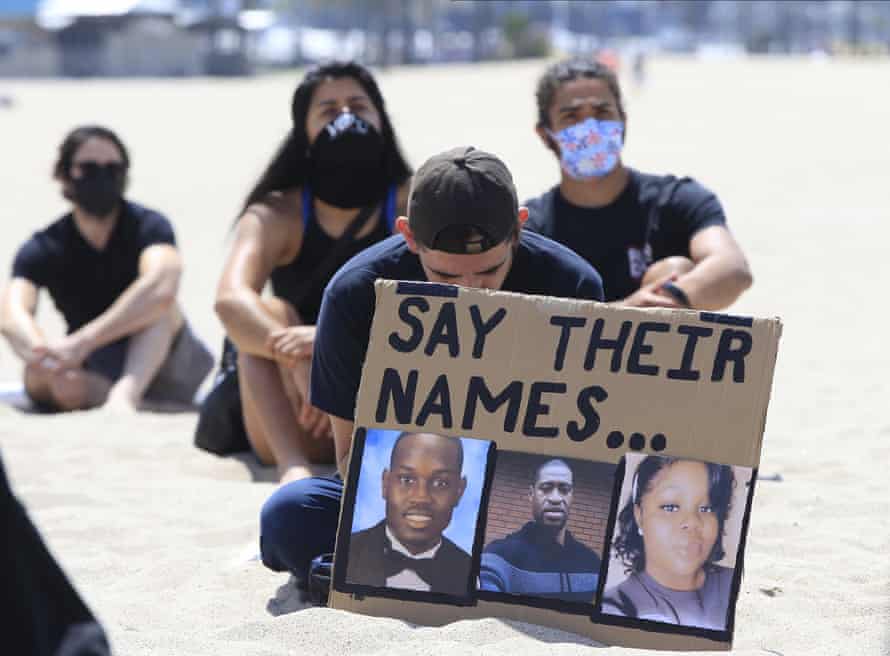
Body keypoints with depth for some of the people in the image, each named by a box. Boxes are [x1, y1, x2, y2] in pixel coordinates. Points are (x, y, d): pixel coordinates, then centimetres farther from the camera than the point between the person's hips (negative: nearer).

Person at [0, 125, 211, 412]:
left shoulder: (148, 226, -15)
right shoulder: (42, 249, -7)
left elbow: (160, 287, -38)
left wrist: (81, 343, -48)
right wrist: (47, 357, -51)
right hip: (92, 374, 1)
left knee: (160, 305, -31)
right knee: (39, 377, -31)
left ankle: (125, 394, -51)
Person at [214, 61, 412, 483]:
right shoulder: (276, 215, -2)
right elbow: (230, 299, -22)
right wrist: (299, 359, -44)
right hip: (297, 429, 0)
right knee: (270, 314, -25)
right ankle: (293, 466, -44)